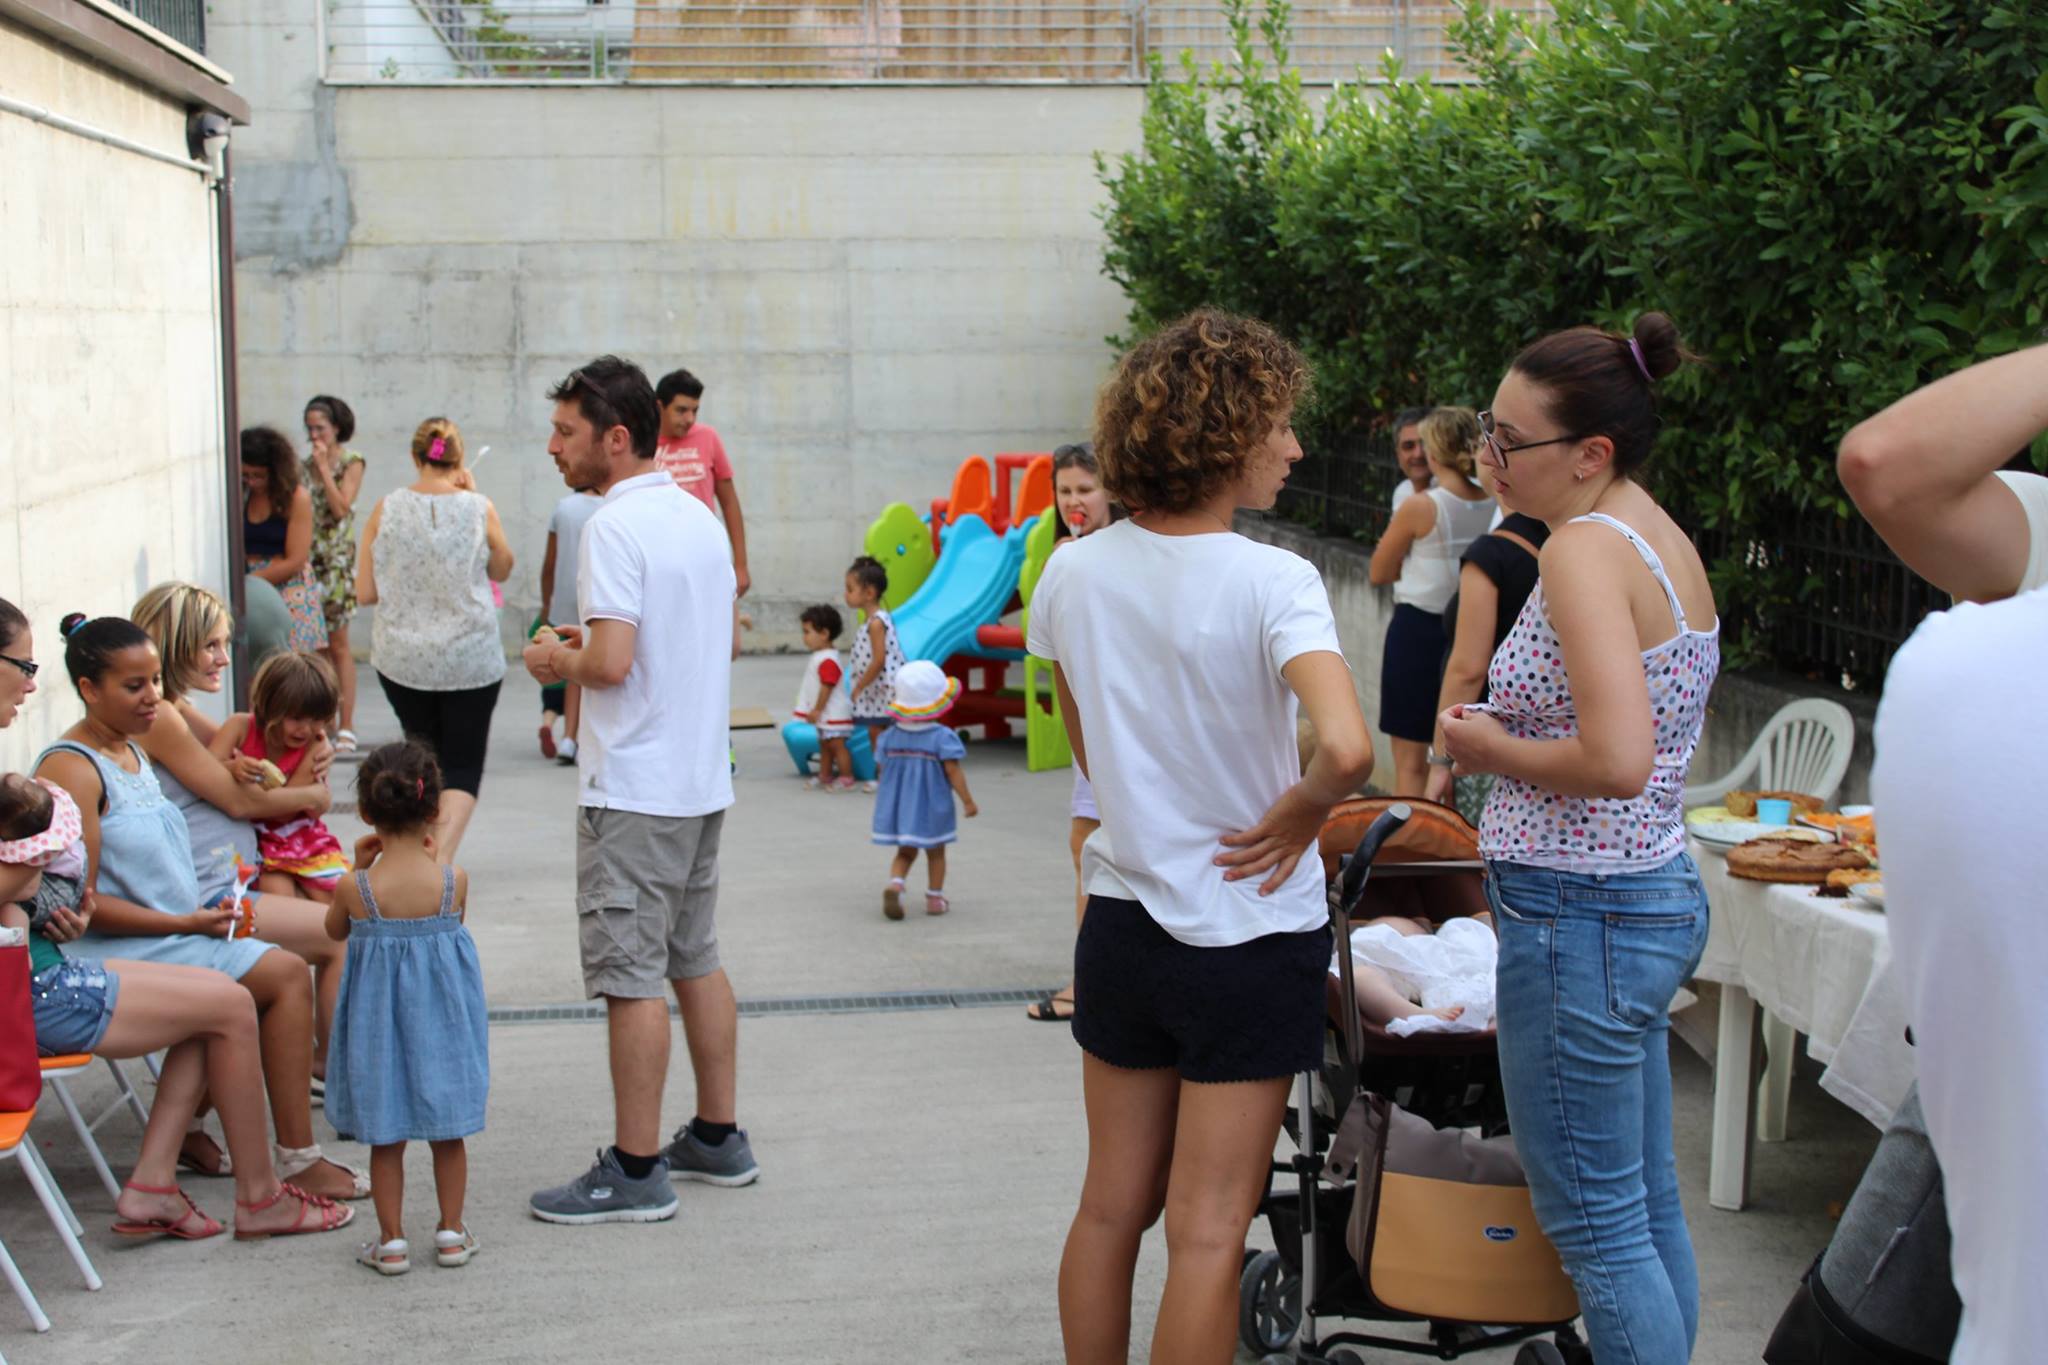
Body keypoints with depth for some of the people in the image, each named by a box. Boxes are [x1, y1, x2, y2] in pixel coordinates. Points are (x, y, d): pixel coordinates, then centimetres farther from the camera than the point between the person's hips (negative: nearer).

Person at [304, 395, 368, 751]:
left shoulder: (351, 462, -2)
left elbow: (341, 508, -14)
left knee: (338, 645, -4)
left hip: (337, 561, -5)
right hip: (307, 559, 5)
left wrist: (324, 467, -12)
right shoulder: (305, 465, 12)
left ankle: (346, 726, -1)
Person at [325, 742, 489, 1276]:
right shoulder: (454, 880, -14)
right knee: (447, 1131, 15)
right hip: (442, 1011, 1)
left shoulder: (356, 888, -15)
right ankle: (452, 1231, 23)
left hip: (379, 1013, -1)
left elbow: (335, 930, 6)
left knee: (386, 1136, 11)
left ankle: (391, 1240, 15)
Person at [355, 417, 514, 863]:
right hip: (471, 660, -2)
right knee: (463, 765, 5)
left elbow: (365, 592, -4)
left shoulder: (386, 509, -6)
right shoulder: (479, 509, -9)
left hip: (401, 659, 2)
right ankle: (440, 861, -13)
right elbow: (502, 570, 10)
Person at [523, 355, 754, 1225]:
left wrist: (559, 659, -3)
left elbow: (612, 663, -24)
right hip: (702, 777, 9)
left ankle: (635, 1172, 3)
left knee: (630, 975, -3)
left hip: (633, 788, -9)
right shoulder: (699, 517, 11)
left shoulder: (615, 527, -16)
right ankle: (718, 1138, 25)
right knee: (697, 961, 16)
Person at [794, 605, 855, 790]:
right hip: (825, 714, 11)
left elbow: (827, 687, -25)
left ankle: (846, 779, -1)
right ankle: (824, 776, 26)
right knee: (824, 745, 17)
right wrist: (816, 711, 20)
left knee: (836, 745, -6)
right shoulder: (820, 657, 11)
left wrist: (817, 709, -21)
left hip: (834, 713, -11)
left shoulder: (828, 660, -23)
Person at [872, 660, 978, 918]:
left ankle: (894, 884, -11)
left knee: (905, 852, 14)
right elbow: (953, 772, -18)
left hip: (898, 808, 3)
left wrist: (887, 802, 19)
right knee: (936, 853, 14)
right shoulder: (942, 738, -17)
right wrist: (968, 801, -9)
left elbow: (883, 771, 4)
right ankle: (935, 899, 19)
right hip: (932, 809, -3)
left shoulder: (891, 736, -3)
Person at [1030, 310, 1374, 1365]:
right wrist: (1302, 811, -15)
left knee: (1110, 1208, 18)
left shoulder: (1072, 575, -2)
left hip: (1120, 917, 5)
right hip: (1249, 936, -5)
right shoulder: (1273, 584, -20)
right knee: (1207, 1234, 4)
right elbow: (1345, 750, -34)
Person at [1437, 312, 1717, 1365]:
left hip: (1578, 915, -10)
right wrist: (1512, 734, 11)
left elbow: (1617, 761, -30)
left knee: (1595, 1225, 1)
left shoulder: (1583, 547, -19)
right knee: (1648, 1207, 18)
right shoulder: (1665, 538, 10)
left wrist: (1494, 749, -14)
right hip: (1657, 892, 10)